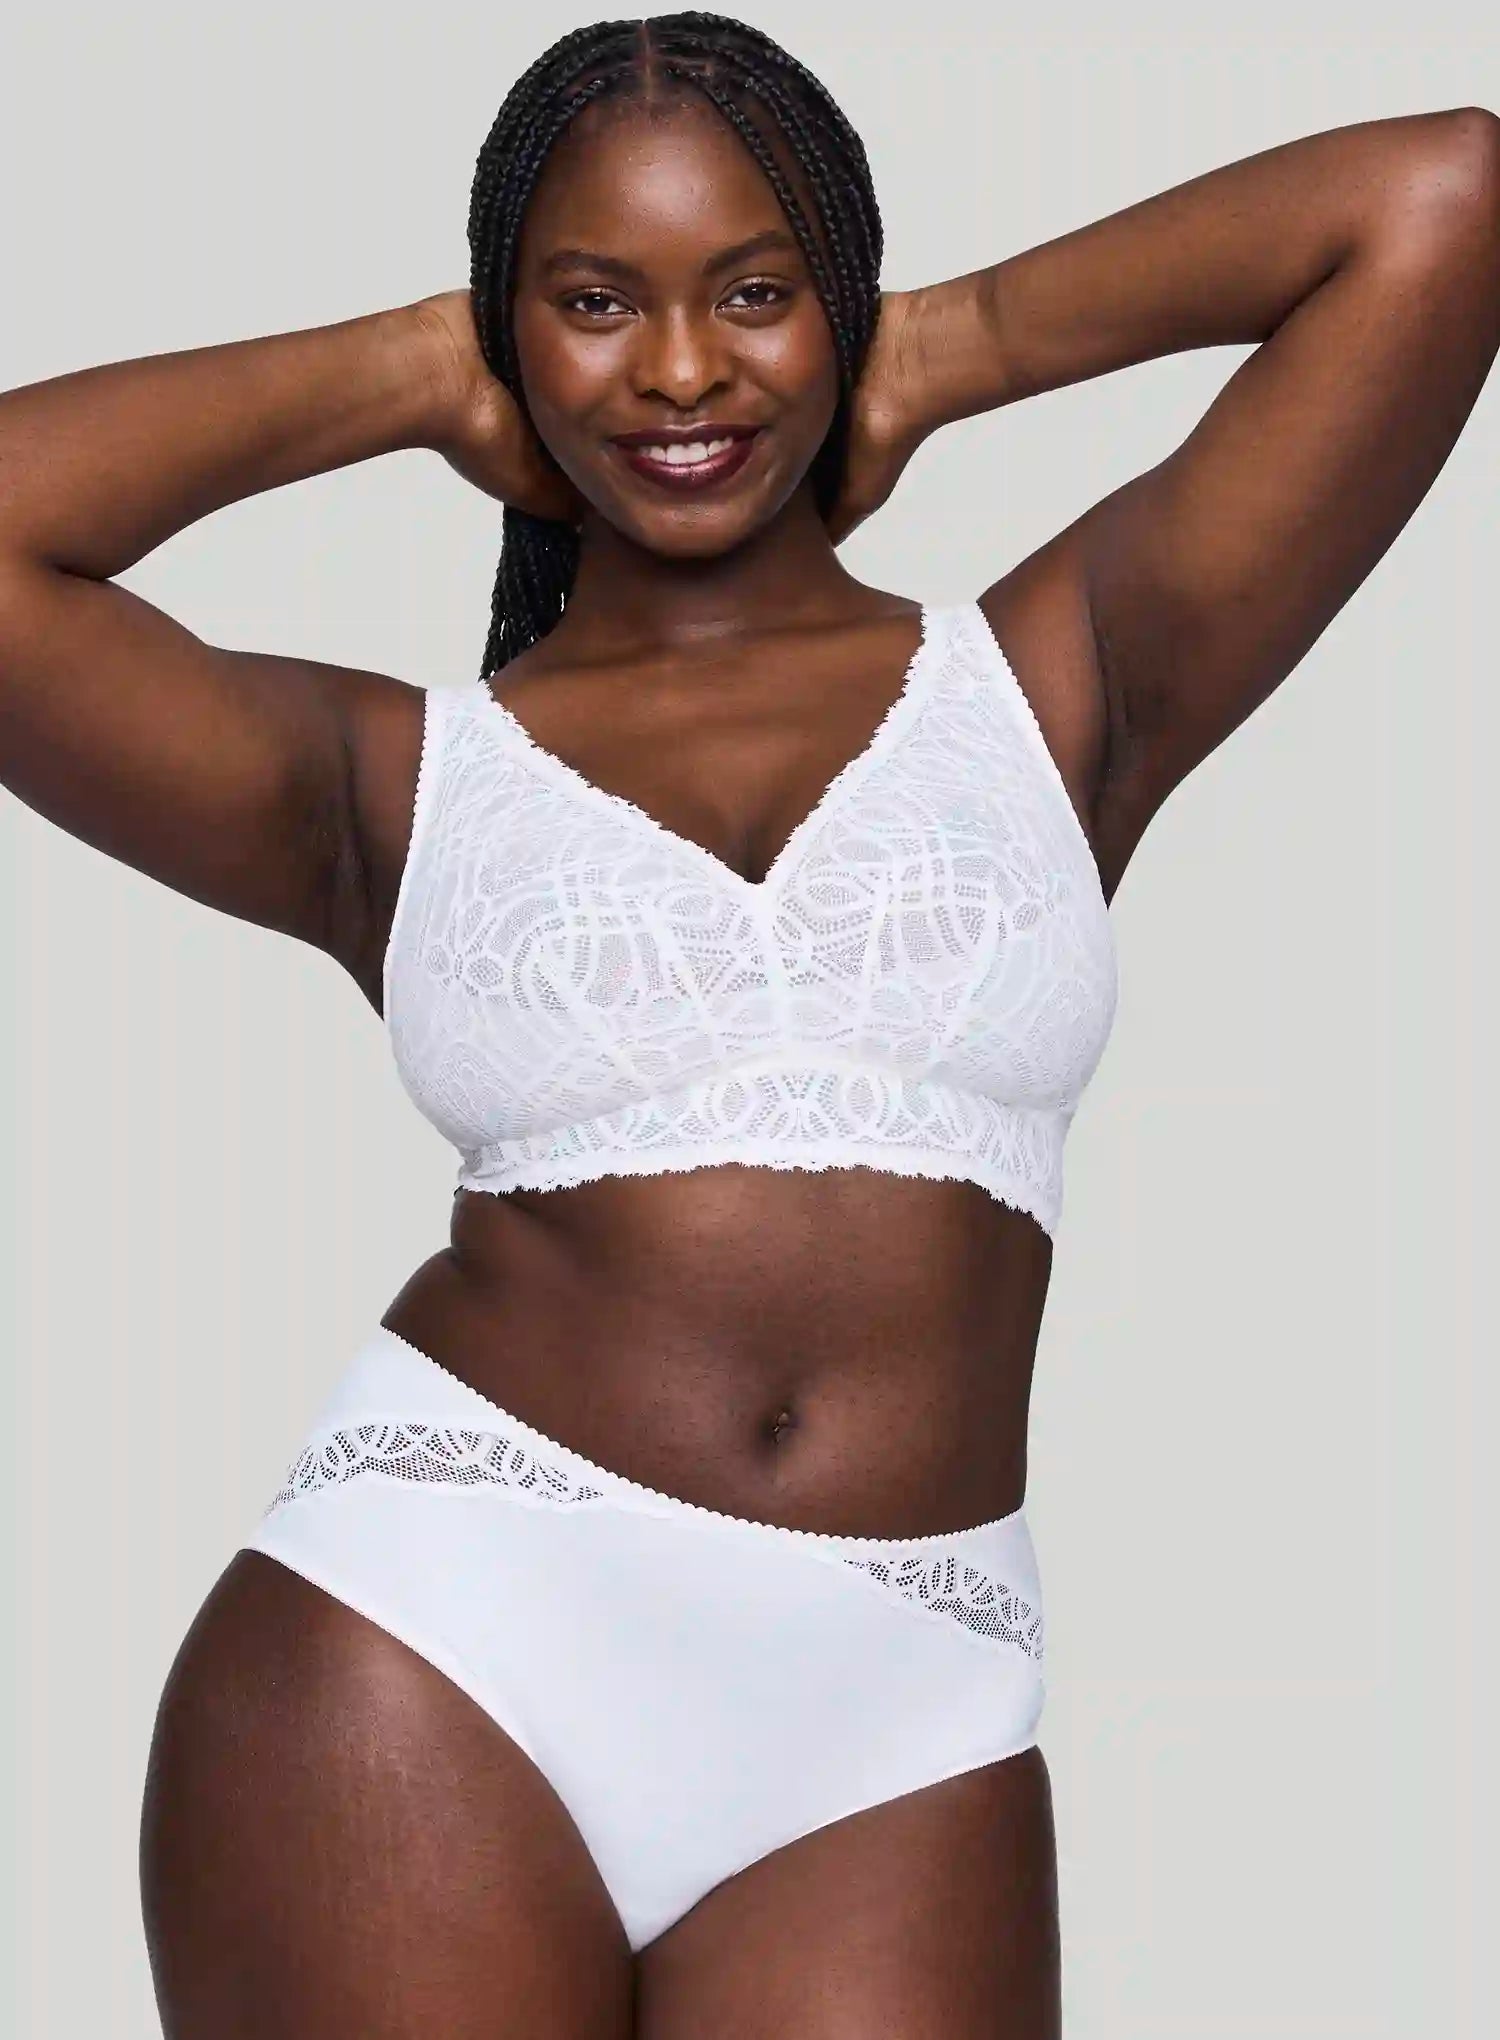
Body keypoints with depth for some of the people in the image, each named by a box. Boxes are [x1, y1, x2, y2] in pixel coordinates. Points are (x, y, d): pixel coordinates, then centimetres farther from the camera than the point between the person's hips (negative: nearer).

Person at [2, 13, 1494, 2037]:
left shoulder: (1056, 682, 10)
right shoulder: (397, 777, 9)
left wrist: (954, 346, 13)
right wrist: (412, 375, 9)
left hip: (891, 1727, 1)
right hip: (425, 1653, 0)